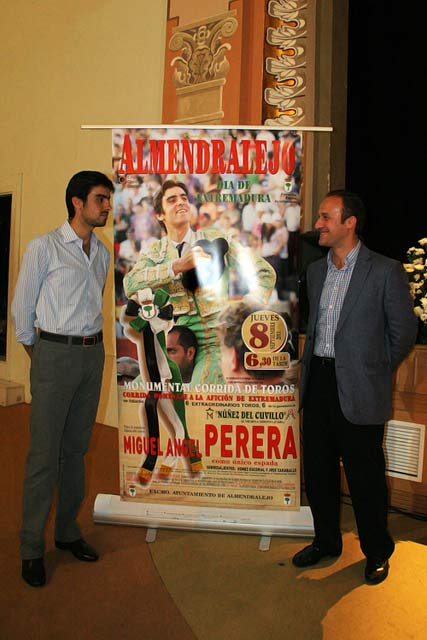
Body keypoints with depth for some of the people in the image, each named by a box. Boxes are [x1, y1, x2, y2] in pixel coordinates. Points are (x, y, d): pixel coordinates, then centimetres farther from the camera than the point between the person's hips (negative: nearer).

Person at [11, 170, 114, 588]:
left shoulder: (102, 253, 11)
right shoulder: (44, 248, -7)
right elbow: (21, 309, -2)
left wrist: (90, 344, 13)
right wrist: (40, 357, 4)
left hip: (93, 354, 6)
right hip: (54, 355, -5)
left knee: (77, 448, 13)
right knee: (44, 454, 0)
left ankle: (67, 532, 27)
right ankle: (31, 548, 15)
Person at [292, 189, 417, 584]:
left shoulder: (385, 271, -9)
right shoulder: (316, 270, 9)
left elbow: (404, 331, -3)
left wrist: (374, 369, 4)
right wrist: (317, 363, 13)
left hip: (358, 389, -6)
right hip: (318, 382, 6)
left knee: (365, 476, 8)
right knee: (318, 470, 16)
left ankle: (377, 552, 32)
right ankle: (326, 541, 37)